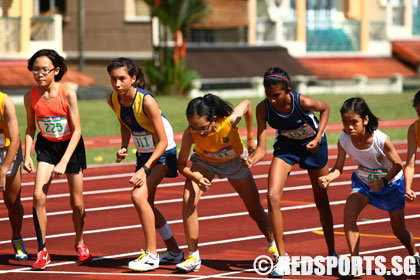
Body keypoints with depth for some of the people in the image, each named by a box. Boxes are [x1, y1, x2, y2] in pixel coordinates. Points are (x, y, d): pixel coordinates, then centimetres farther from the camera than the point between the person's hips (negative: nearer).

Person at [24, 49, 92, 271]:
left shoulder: (67, 93, -22)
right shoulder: (30, 97, -12)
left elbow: (77, 130, -19)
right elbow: (30, 128, 3)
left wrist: (64, 162, -24)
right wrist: (27, 155, -10)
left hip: (71, 146, -2)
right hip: (46, 146, 2)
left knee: (76, 202, 5)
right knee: (38, 195, -17)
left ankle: (79, 243, 33)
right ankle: (42, 251, -8)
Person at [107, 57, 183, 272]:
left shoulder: (146, 101, -28)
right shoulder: (113, 100, -9)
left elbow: (163, 142, -24)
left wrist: (145, 169, -28)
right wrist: (123, 147, -3)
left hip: (163, 153, -8)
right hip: (143, 153, 8)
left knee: (139, 196, -23)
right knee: (146, 204, 11)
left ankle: (151, 255, -14)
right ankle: (174, 252, 29)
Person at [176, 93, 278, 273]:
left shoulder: (230, 120, -39)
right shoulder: (189, 134, -35)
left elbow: (247, 104, -16)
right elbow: (181, 164, -22)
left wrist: (250, 139, -5)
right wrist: (196, 177, -43)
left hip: (235, 161, 0)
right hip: (204, 161, 0)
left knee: (255, 210, 10)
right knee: (188, 199, -25)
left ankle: (273, 246, 39)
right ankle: (193, 257, -16)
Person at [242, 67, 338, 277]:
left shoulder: (303, 102, -33)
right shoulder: (263, 108, -27)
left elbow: (325, 108, -9)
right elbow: (262, 148, -25)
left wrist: (318, 138, -17)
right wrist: (252, 160, -46)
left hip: (312, 145, -2)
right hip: (286, 146, 2)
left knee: (321, 201, 8)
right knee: (273, 195, -18)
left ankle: (332, 253, 28)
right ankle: (283, 257, -10)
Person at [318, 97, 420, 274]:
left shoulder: (381, 140, -34)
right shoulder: (344, 141, -23)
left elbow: (398, 164, -22)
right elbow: (338, 168, -14)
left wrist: (383, 181, -38)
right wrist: (328, 178, -36)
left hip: (391, 182, -3)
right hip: (364, 182, 3)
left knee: (399, 231, 7)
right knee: (349, 213, -24)